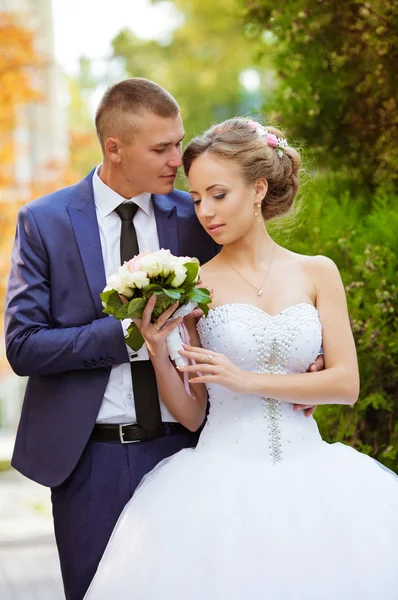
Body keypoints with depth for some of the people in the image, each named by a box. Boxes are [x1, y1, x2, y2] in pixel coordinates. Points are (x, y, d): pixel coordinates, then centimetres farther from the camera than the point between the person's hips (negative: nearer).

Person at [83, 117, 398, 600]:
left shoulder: (316, 273, 5)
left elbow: (346, 383, -3)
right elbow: (190, 414, 2)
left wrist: (247, 381, -11)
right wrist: (158, 352, -14)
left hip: (307, 471, 1)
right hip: (223, 476, -1)